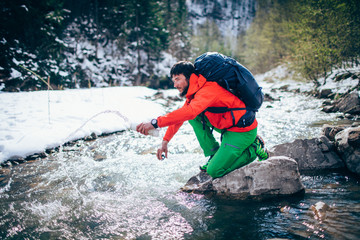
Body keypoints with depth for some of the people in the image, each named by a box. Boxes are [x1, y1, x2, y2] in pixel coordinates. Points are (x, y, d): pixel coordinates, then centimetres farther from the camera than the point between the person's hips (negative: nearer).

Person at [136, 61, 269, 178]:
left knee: (214, 171, -10)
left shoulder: (209, 89, -25)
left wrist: (155, 123, -45)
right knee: (194, 118, 1)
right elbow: (180, 116, 13)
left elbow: (189, 112, -42)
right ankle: (214, 155, 5)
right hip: (228, 127, 9)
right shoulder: (194, 92, 6)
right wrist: (165, 141, 6)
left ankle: (253, 149, 4)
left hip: (243, 131, -9)